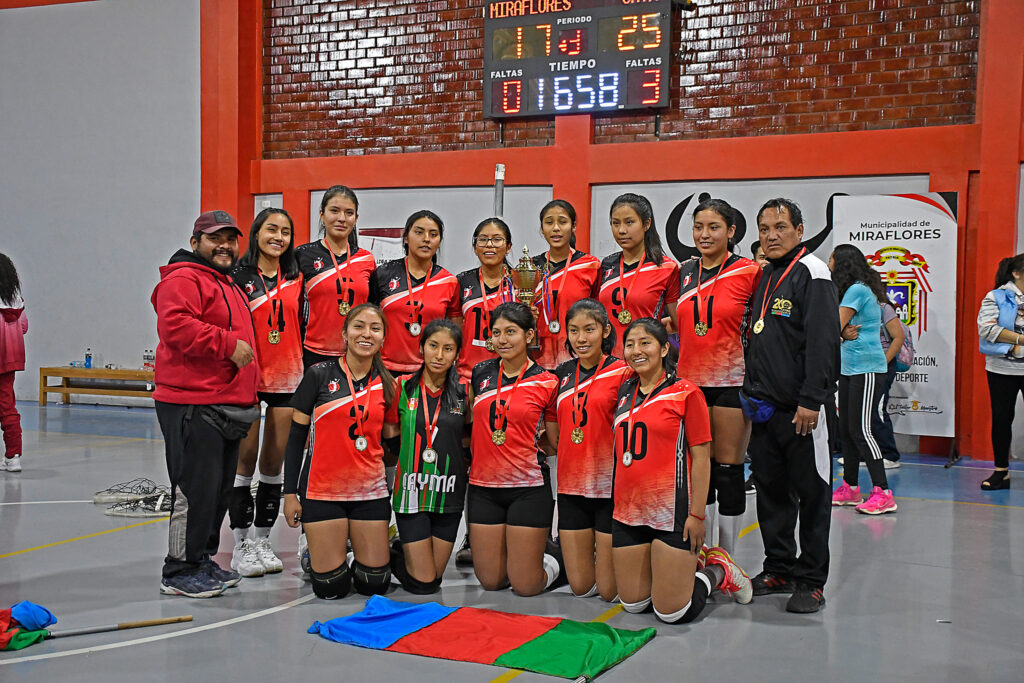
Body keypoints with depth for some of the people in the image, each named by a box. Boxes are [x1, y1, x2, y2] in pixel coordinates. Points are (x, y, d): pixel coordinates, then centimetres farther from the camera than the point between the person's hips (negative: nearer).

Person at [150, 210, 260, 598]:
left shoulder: (228, 285, 25)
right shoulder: (183, 279, -8)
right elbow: (176, 326, -24)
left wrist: (246, 399, 30)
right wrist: (228, 344, -23)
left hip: (226, 405, 10)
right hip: (193, 407, -10)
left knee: (219, 488, 14)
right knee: (196, 487, -8)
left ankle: (202, 560, 25)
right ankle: (180, 572, 1)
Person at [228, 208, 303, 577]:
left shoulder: (296, 280, 11)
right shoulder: (238, 277, -1)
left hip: (287, 378, 4)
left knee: (275, 460, 7)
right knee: (246, 457, -1)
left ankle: (262, 539, 19)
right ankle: (241, 544, 9)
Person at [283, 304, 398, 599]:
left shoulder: (386, 384, 6)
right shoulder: (319, 375, -4)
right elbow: (296, 436, -1)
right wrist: (290, 493, -3)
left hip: (370, 490, 3)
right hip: (323, 489, -3)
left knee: (374, 584, 2)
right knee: (330, 588, -3)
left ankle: (351, 558, 33)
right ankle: (315, 553, 28)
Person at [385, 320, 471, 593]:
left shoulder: (464, 391, 0)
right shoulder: (403, 387, -4)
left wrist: (462, 459, 2)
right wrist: (419, 454, 0)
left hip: (449, 493, 2)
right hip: (411, 490, -2)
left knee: (435, 577, 9)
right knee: (423, 584, -3)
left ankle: (406, 552, 37)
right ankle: (391, 556, 25)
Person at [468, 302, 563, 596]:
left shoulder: (546, 382, -6)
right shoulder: (481, 373, 4)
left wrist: (539, 439, -10)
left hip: (528, 488, -3)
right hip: (484, 486, 4)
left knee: (525, 585, -1)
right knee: (490, 581, 8)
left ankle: (549, 564, 30)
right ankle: (520, 552, 37)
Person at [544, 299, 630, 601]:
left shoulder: (622, 372, -9)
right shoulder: (562, 374, 7)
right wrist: (572, 459, 9)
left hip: (611, 487, -4)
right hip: (571, 486, 5)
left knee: (609, 590, 2)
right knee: (581, 587, 10)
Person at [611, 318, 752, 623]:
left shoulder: (685, 393, -6)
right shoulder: (625, 392, 10)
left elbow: (701, 457, -8)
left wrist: (697, 514, -12)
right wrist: (617, 502, 14)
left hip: (671, 512, -6)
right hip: (628, 511, 6)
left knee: (672, 612, -4)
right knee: (633, 603, 10)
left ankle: (718, 570, 22)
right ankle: (687, 563, 32)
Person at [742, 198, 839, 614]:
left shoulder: (811, 273, -9)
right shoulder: (764, 276, 15)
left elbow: (823, 341, -17)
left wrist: (811, 400, -21)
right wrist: (751, 391, 16)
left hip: (800, 409, -8)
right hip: (764, 407, 8)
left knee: (810, 493, 2)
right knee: (770, 489, 13)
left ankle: (810, 580, 10)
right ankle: (779, 569, 25)